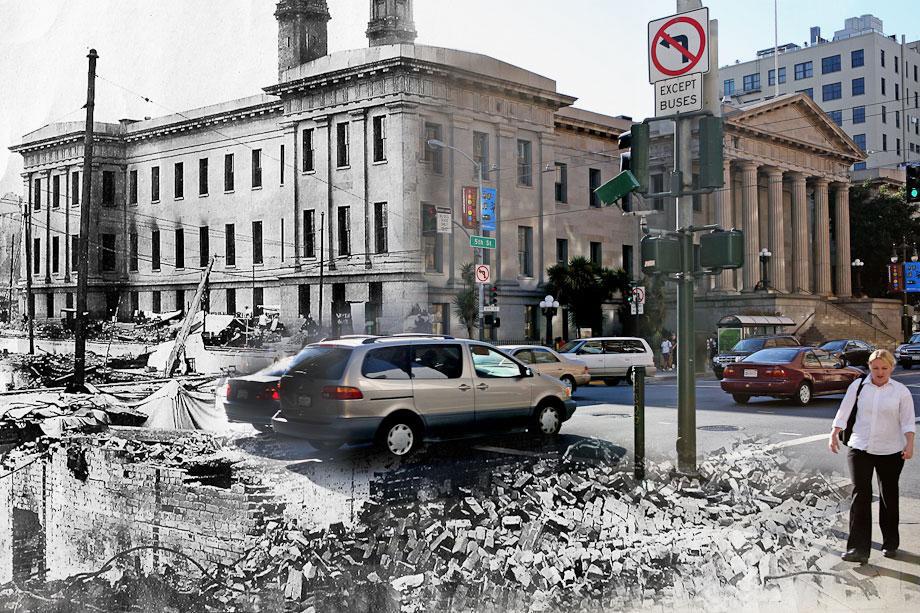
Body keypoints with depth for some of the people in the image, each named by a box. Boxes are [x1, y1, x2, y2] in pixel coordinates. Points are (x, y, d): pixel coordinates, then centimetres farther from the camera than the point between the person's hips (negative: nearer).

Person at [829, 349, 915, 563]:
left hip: (891, 452, 0)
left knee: (889, 497, 12)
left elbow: (908, 421, -2)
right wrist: (834, 435, -7)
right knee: (860, 494, -10)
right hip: (860, 449, 0)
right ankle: (858, 549, -11)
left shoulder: (901, 391, -2)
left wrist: (909, 444, -16)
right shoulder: (857, 386, 0)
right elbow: (843, 413, 2)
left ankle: (890, 544, 30)